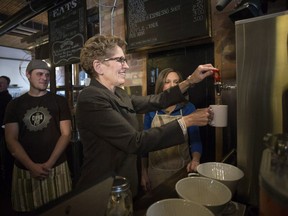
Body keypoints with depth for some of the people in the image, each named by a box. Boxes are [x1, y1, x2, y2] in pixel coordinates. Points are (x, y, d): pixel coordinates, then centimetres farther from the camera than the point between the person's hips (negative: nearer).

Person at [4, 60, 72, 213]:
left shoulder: (59, 101, 1)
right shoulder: (15, 105, 5)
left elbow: (66, 134, -4)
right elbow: (11, 140, 0)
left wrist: (50, 163, -12)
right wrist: (31, 166, -12)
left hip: (56, 167, -1)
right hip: (24, 169, 1)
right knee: (26, 209, 14)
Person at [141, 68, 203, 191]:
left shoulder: (188, 108, -6)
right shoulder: (151, 109, -3)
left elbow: (195, 140, -5)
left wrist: (195, 160, -25)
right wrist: (143, 172, 4)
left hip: (183, 170, 0)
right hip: (156, 171, 1)